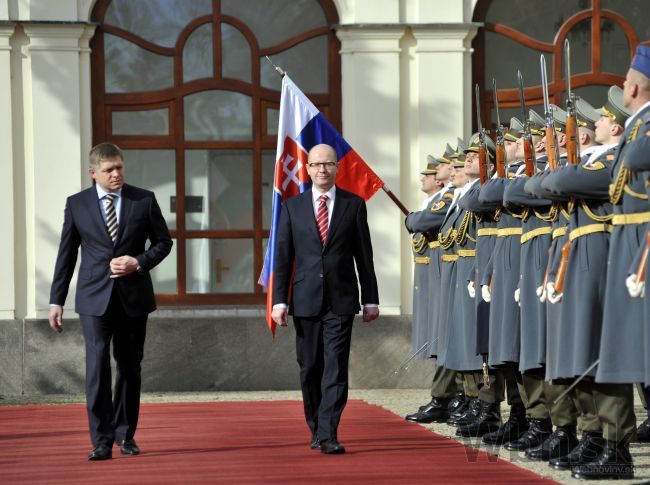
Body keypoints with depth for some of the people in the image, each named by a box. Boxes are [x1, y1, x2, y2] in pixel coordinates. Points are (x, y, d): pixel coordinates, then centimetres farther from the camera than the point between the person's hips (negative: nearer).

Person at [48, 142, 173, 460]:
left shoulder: (144, 200, 3)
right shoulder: (77, 204, 3)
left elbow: (163, 241, 9)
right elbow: (66, 255, 7)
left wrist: (139, 262, -10)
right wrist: (56, 301, 4)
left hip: (134, 296, 1)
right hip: (94, 298, -1)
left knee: (129, 367, 9)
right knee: (97, 365, -13)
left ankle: (125, 435, 23)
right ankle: (101, 441, -12)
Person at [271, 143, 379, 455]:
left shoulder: (353, 205, 5)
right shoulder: (292, 207, 7)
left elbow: (364, 255, 6)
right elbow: (283, 257, 6)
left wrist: (370, 300, 5)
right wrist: (279, 300, -2)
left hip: (341, 300, -1)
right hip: (306, 300, 2)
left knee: (336, 368, -9)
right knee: (310, 368, 7)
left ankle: (328, 434, -12)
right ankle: (316, 429, 20)